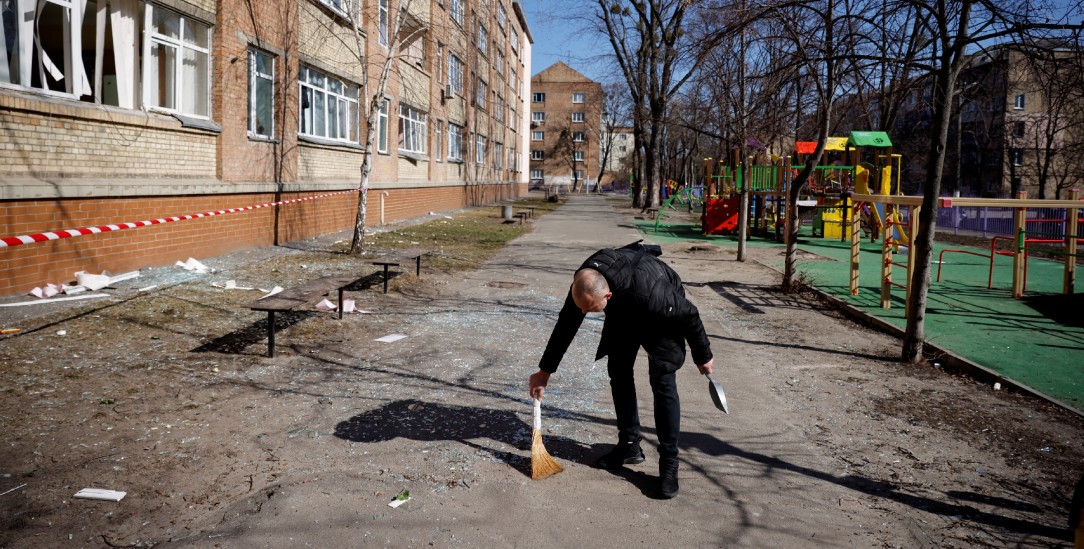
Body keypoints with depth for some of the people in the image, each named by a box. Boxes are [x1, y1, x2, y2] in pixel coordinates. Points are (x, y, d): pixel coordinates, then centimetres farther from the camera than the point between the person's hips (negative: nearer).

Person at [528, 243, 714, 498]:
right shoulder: (583, 283, -31)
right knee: (619, 372, 2)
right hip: (623, 311, 5)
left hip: (662, 315, -5)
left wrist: (703, 356, -12)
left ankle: (669, 463, -9)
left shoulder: (649, 294, -47)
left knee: (663, 382, -14)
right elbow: (566, 325, -14)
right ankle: (630, 445, 15)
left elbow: (688, 315, -28)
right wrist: (545, 370, -7)